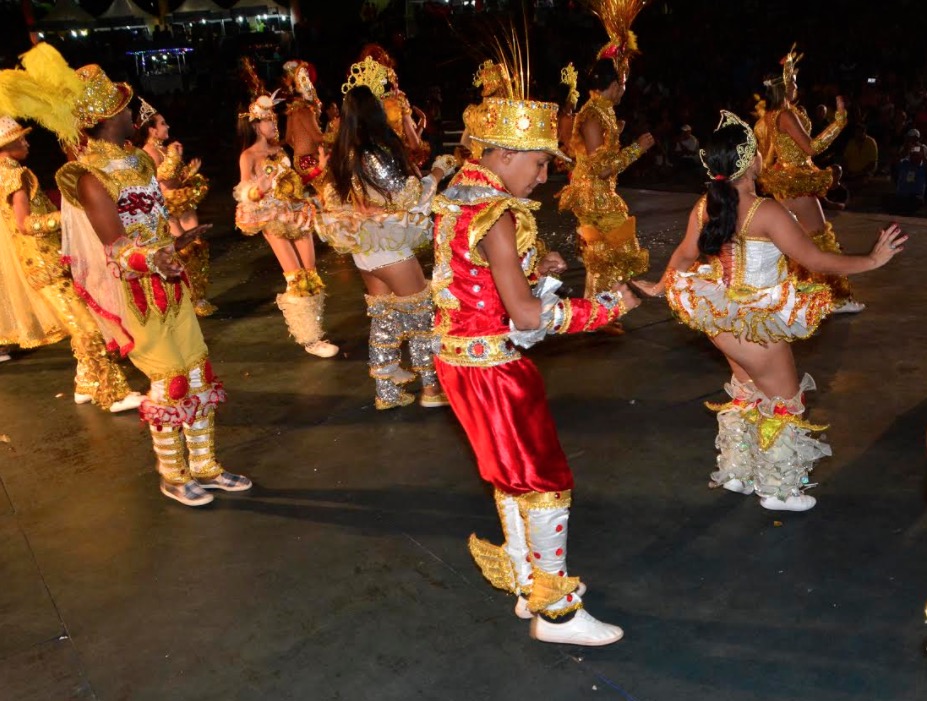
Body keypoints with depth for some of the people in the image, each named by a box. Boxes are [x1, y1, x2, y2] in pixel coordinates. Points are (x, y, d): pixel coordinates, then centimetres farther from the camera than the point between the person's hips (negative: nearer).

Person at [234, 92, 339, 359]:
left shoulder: (278, 149, 13)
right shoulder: (248, 156, -6)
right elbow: (247, 195, -12)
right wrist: (263, 181, -28)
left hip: (298, 215, 7)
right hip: (274, 221, -7)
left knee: (311, 274, 4)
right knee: (297, 277, -11)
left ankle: (311, 328, 15)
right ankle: (309, 338, -5)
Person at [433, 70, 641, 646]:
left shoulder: (460, 197, 7)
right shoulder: (495, 216, -23)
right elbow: (527, 315, -23)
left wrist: (531, 270, 8)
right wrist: (608, 306, -14)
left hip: (463, 355, 10)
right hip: (493, 366, -10)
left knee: (513, 478, 22)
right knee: (547, 483, 5)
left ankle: (528, 584, 38)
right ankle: (556, 611, 19)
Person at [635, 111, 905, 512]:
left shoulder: (705, 207, -5)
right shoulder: (766, 213, -25)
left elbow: (685, 255, 8)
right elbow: (814, 260, -19)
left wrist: (659, 287, 25)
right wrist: (873, 260, -9)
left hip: (723, 319, 7)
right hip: (759, 323, -7)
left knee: (748, 392, 26)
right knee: (784, 401, 12)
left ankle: (736, 471, 38)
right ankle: (778, 489, 24)